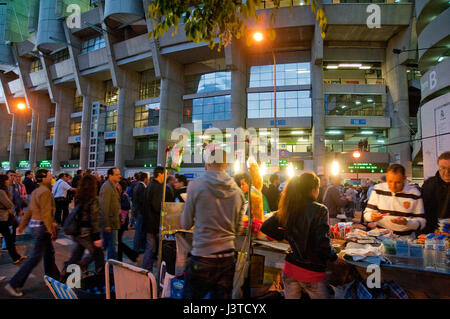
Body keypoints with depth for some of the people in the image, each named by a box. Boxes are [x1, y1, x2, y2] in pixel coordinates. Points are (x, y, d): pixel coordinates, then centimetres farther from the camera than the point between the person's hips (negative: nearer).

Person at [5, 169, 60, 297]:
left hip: (35, 224, 10)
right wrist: (52, 230, -20)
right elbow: (46, 213, -23)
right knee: (36, 257, -1)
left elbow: (29, 210, 16)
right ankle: (13, 284, 6)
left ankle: (53, 277, 32)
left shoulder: (36, 191, 11)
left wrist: (22, 225, 22)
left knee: (49, 252, 20)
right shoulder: (45, 192, -19)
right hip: (42, 226, -10)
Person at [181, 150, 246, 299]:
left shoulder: (196, 185, -9)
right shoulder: (238, 191, 2)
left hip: (202, 256, -3)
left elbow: (186, 224, -2)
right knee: (222, 296, 14)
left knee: (190, 295, 11)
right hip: (228, 257, 4)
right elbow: (237, 229, 11)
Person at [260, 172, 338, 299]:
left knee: (291, 297, 22)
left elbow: (265, 227, 2)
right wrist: (334, 257, -1)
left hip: (290, 267, 5)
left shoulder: (288, 209, -1)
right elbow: (322, 242, -19)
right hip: (312, 271, -5)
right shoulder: (320, 210, -16)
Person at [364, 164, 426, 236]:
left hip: (405, 237, 1)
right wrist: (372, 217, -16)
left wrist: (406, 222, -18)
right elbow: (367, 213, 6)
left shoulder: (414, 194, -2)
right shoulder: (378, 189, 1)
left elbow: (421, 222, 0)